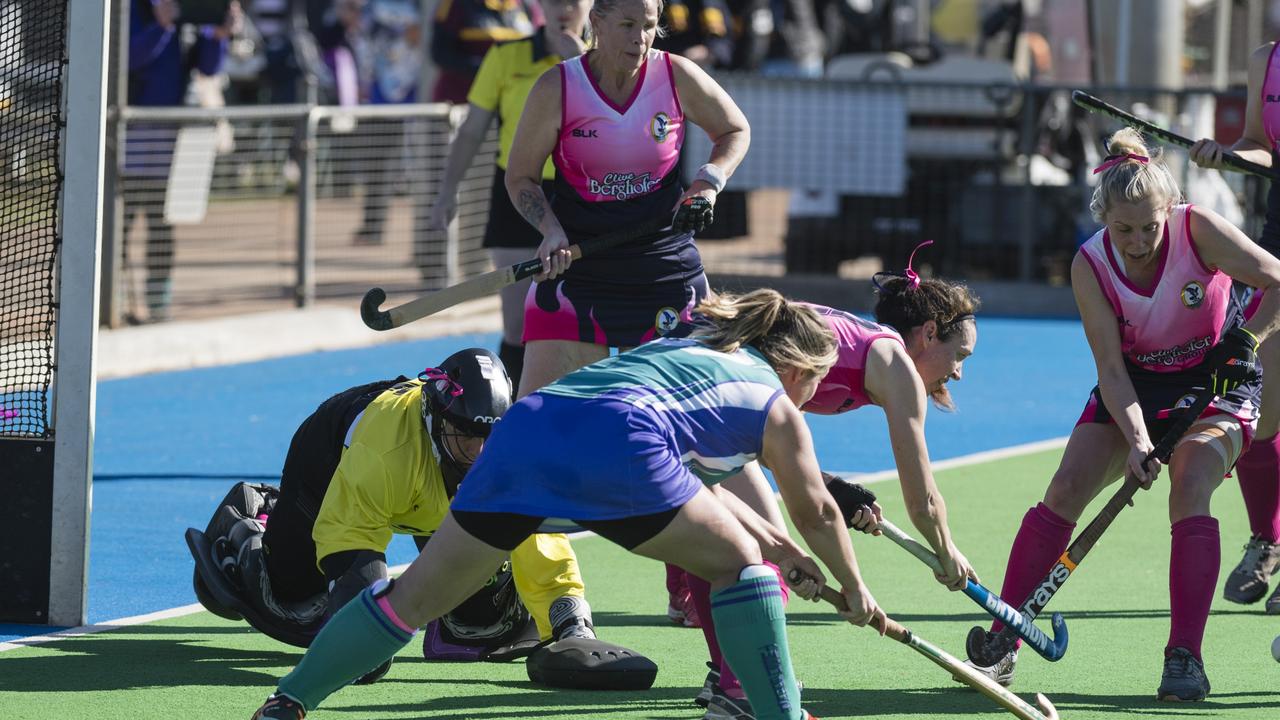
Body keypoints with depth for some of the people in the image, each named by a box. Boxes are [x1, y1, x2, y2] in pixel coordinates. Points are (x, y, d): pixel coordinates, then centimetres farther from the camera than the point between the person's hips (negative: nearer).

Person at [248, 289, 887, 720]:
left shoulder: (681, 347, 42)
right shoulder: (777, 406, 23)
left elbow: (690, 489, 53)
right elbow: (816, 513, 33)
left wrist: (773, 543, 53)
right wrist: (853, 589, 50)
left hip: (526, 426, 6)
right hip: (618, 440, -6)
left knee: (418, 595, 13)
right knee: (737, 562, 14)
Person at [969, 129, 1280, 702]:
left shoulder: (1198, 230, -23)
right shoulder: (1090, 265, -18)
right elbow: (1111, 369, -18)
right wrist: (1136, 440, -31)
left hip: (1215, 380, -2)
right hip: (1136, 385, 2)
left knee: (1190, 487, -27)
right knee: (1068, 486, -13)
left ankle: (1185, 658, -26)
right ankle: (1000, 644, -5)